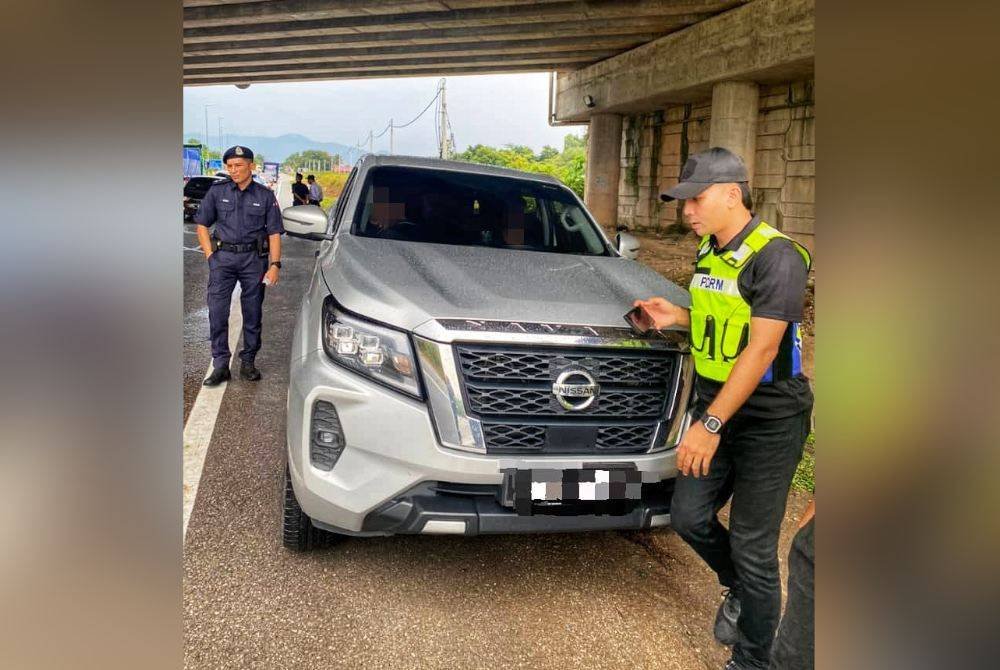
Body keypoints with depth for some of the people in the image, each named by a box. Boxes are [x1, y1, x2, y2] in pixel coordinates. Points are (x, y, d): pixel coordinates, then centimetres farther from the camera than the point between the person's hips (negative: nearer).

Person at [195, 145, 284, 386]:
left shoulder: (265, 196, 4)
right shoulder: (217, 191, 4)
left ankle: (248, 363, 17)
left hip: (254, 258, 0)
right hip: (223, 257, 0)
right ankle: (220, 365, 3)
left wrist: (275, 264, -7)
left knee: (253, 313, 5)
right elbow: (202, 225, 9)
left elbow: (274, 233, 3)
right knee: (217, 312, -4)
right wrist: (211, 256, -1)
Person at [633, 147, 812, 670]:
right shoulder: (709, 252, 8)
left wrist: (711, 425, -26)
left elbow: (761, 350, -23)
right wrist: (677, 317, 2)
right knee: (689, 517, 11)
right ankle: (738, 589, 39)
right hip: (713, 406, 8)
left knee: (752, 548, 1)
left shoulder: (775, 257, -18)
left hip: (768, 421, -8)